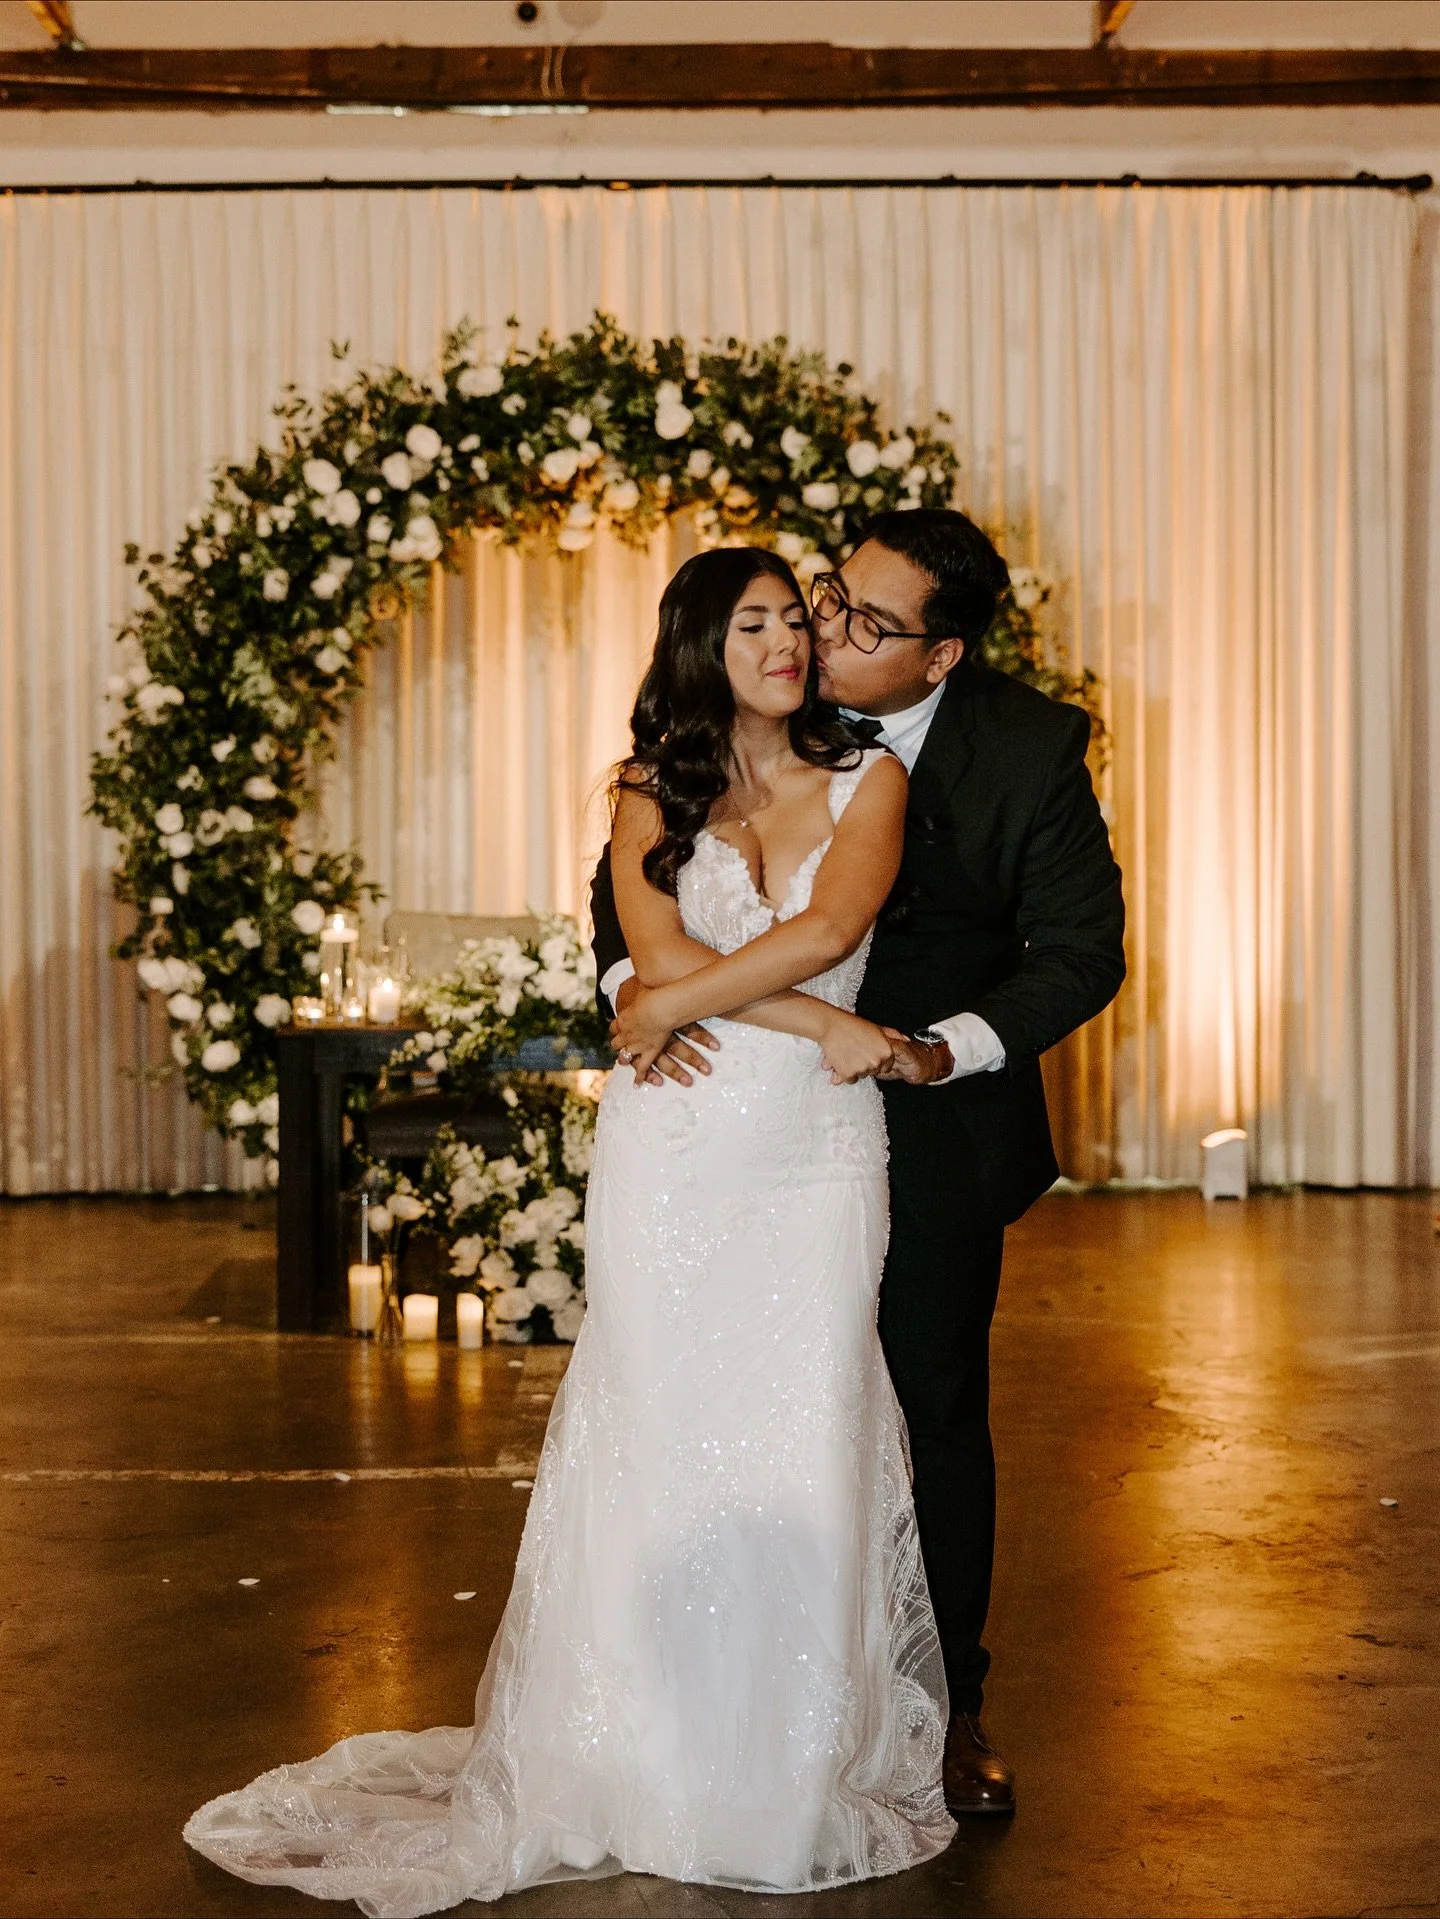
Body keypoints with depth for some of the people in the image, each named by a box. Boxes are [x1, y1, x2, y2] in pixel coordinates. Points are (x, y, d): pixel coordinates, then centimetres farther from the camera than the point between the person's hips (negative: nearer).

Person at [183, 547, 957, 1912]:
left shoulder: (867, 780, 6)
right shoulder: (652, 790, 8)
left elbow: (829, 926, -11)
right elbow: (659, 953, -7)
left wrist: (681, 1007, -8)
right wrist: (819, 1025, -12)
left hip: (819, 1153, 0)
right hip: (674, 1152, 0)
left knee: (808, 1450, 1)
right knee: (664, 1437, 4)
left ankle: (800, 1770, 17)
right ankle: (661, 1765, 18)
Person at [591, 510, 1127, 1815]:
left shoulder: (1032, 749, -13)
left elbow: (1083, 952, -8)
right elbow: (632, 867, -1)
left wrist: (949, 1051, -22)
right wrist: (632, 983, -22)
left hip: (935, 1124, -1)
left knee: (937, 1412, 8)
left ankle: (950, 1701, 26)